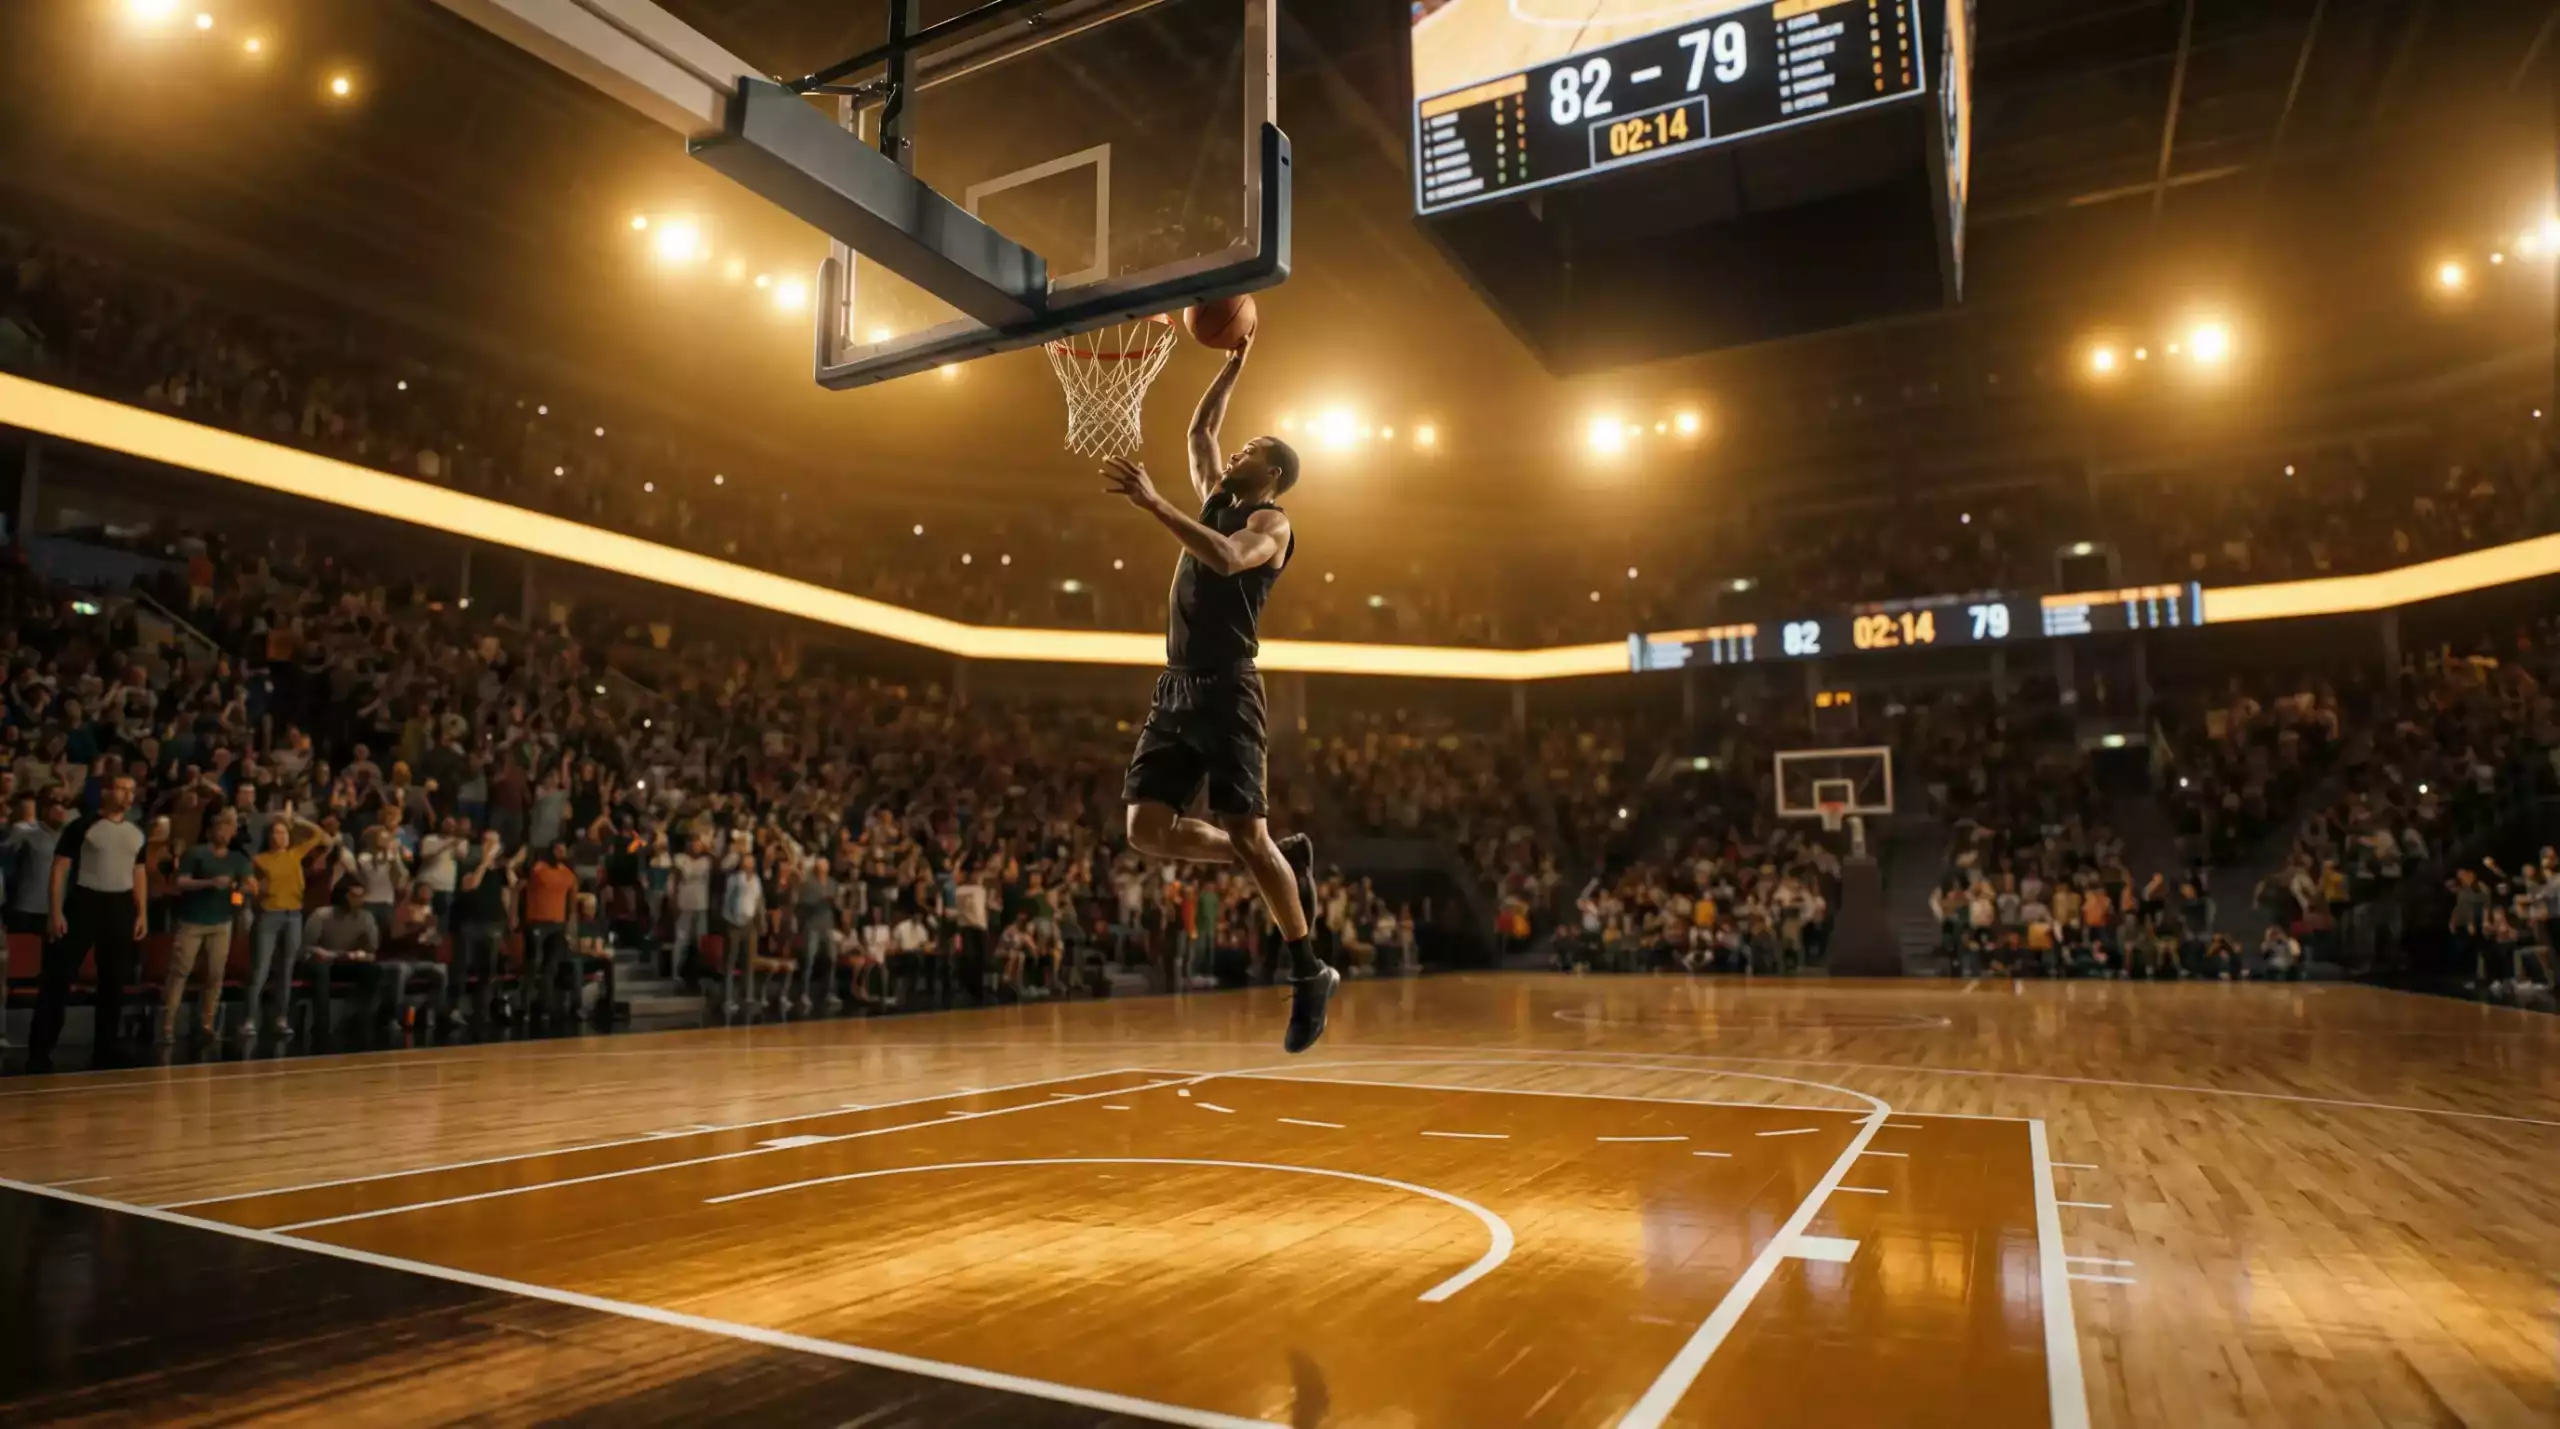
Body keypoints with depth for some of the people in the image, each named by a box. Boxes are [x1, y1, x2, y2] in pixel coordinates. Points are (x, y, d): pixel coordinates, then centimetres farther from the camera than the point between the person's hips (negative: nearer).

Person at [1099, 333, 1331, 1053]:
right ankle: (1287, 859, 16)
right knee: (1148, 830, 1)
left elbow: (1226, 559, -24)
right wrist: (1233, 364, 28)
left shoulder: (1271, 521, -2)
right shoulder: (1216, 498, 21)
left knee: (1246, 835, -9)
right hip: (1176, 688, 8)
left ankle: (1309, 973, 4)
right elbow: (1199, 431, 34)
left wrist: (1152, 502, -26)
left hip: (1226, 690, -8)